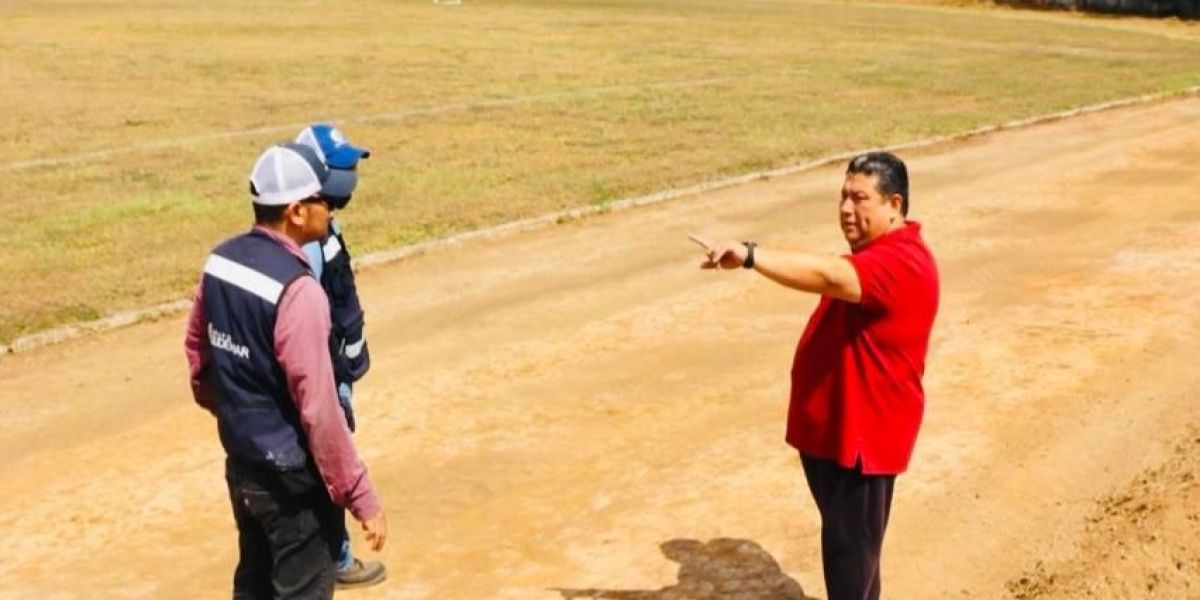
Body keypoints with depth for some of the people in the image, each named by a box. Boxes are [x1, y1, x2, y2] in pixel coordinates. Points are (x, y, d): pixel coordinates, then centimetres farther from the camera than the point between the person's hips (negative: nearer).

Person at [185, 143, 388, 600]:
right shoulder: (297, 290, -26)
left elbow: (198, 352, 13)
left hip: (240, 460, 9)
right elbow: (318, 408, -25)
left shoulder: (220, 261, 0)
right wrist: (361, 496, -19)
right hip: (289, 473, -8)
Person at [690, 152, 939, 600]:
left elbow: (830, 275, -41)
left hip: (862, 433, -10)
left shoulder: (901, 261, -23)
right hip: (831, 426, 10)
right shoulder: (875, 253, 12)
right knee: (844, 539, 22)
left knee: (849, 547, -1)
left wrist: (749, 255, -47)